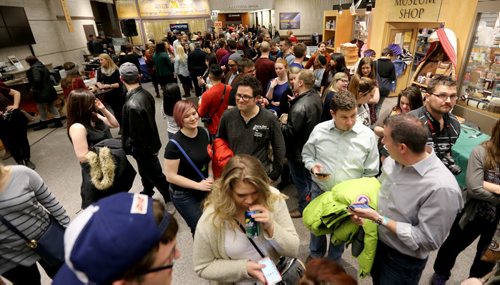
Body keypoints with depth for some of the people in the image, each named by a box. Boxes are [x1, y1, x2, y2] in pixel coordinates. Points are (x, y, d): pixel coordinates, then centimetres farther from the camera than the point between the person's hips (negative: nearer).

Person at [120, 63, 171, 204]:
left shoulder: (132, 105, -33)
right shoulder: (146, 93, -8)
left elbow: (136, 135, -26)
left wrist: (127, 146, -7)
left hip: (143, 147, -8)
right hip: (150, 141, 8)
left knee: (155, 175, 11)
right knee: (146, 171, 29)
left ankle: (172, 201, 28)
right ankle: (147, 192, 53)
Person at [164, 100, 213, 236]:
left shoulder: (204, 133, -4)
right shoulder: (175, 144, -22)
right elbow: (171, 176, -19)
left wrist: (210, 177, -5)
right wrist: (198, 185, -21)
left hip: (205, 188, 5)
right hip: (184, 195, -5)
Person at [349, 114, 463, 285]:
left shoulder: (442, 188, -33)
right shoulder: (393, 160, -12)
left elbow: (427, 240, -27)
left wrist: (379, 219, -27)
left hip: (404, 260, -5)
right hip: (376, 241, 6)